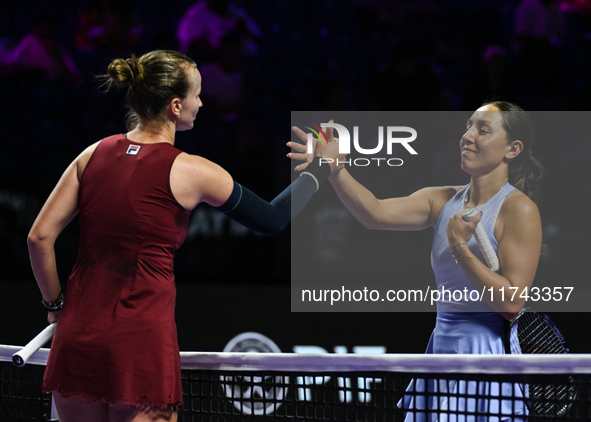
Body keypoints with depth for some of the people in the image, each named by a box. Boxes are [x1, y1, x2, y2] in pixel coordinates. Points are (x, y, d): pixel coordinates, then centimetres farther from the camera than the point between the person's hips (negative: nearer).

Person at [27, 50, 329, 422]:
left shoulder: (94, 154, 7)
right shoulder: (189, 172, -5)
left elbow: (39, 237, 3)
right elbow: (274, 220, 7)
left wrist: (55, 304, 15)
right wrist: (320, 170, 21)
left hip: (77, 335, 5)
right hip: (142, 342, -5)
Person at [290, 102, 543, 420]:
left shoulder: (518, 209, -9)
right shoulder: (442, 200, 10)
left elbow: (511, 303, -15)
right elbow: (377, 214, -5)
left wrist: (460, 249, -20)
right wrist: (336, 172, -20)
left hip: (486, 354, -6)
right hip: (441, 345, 6)